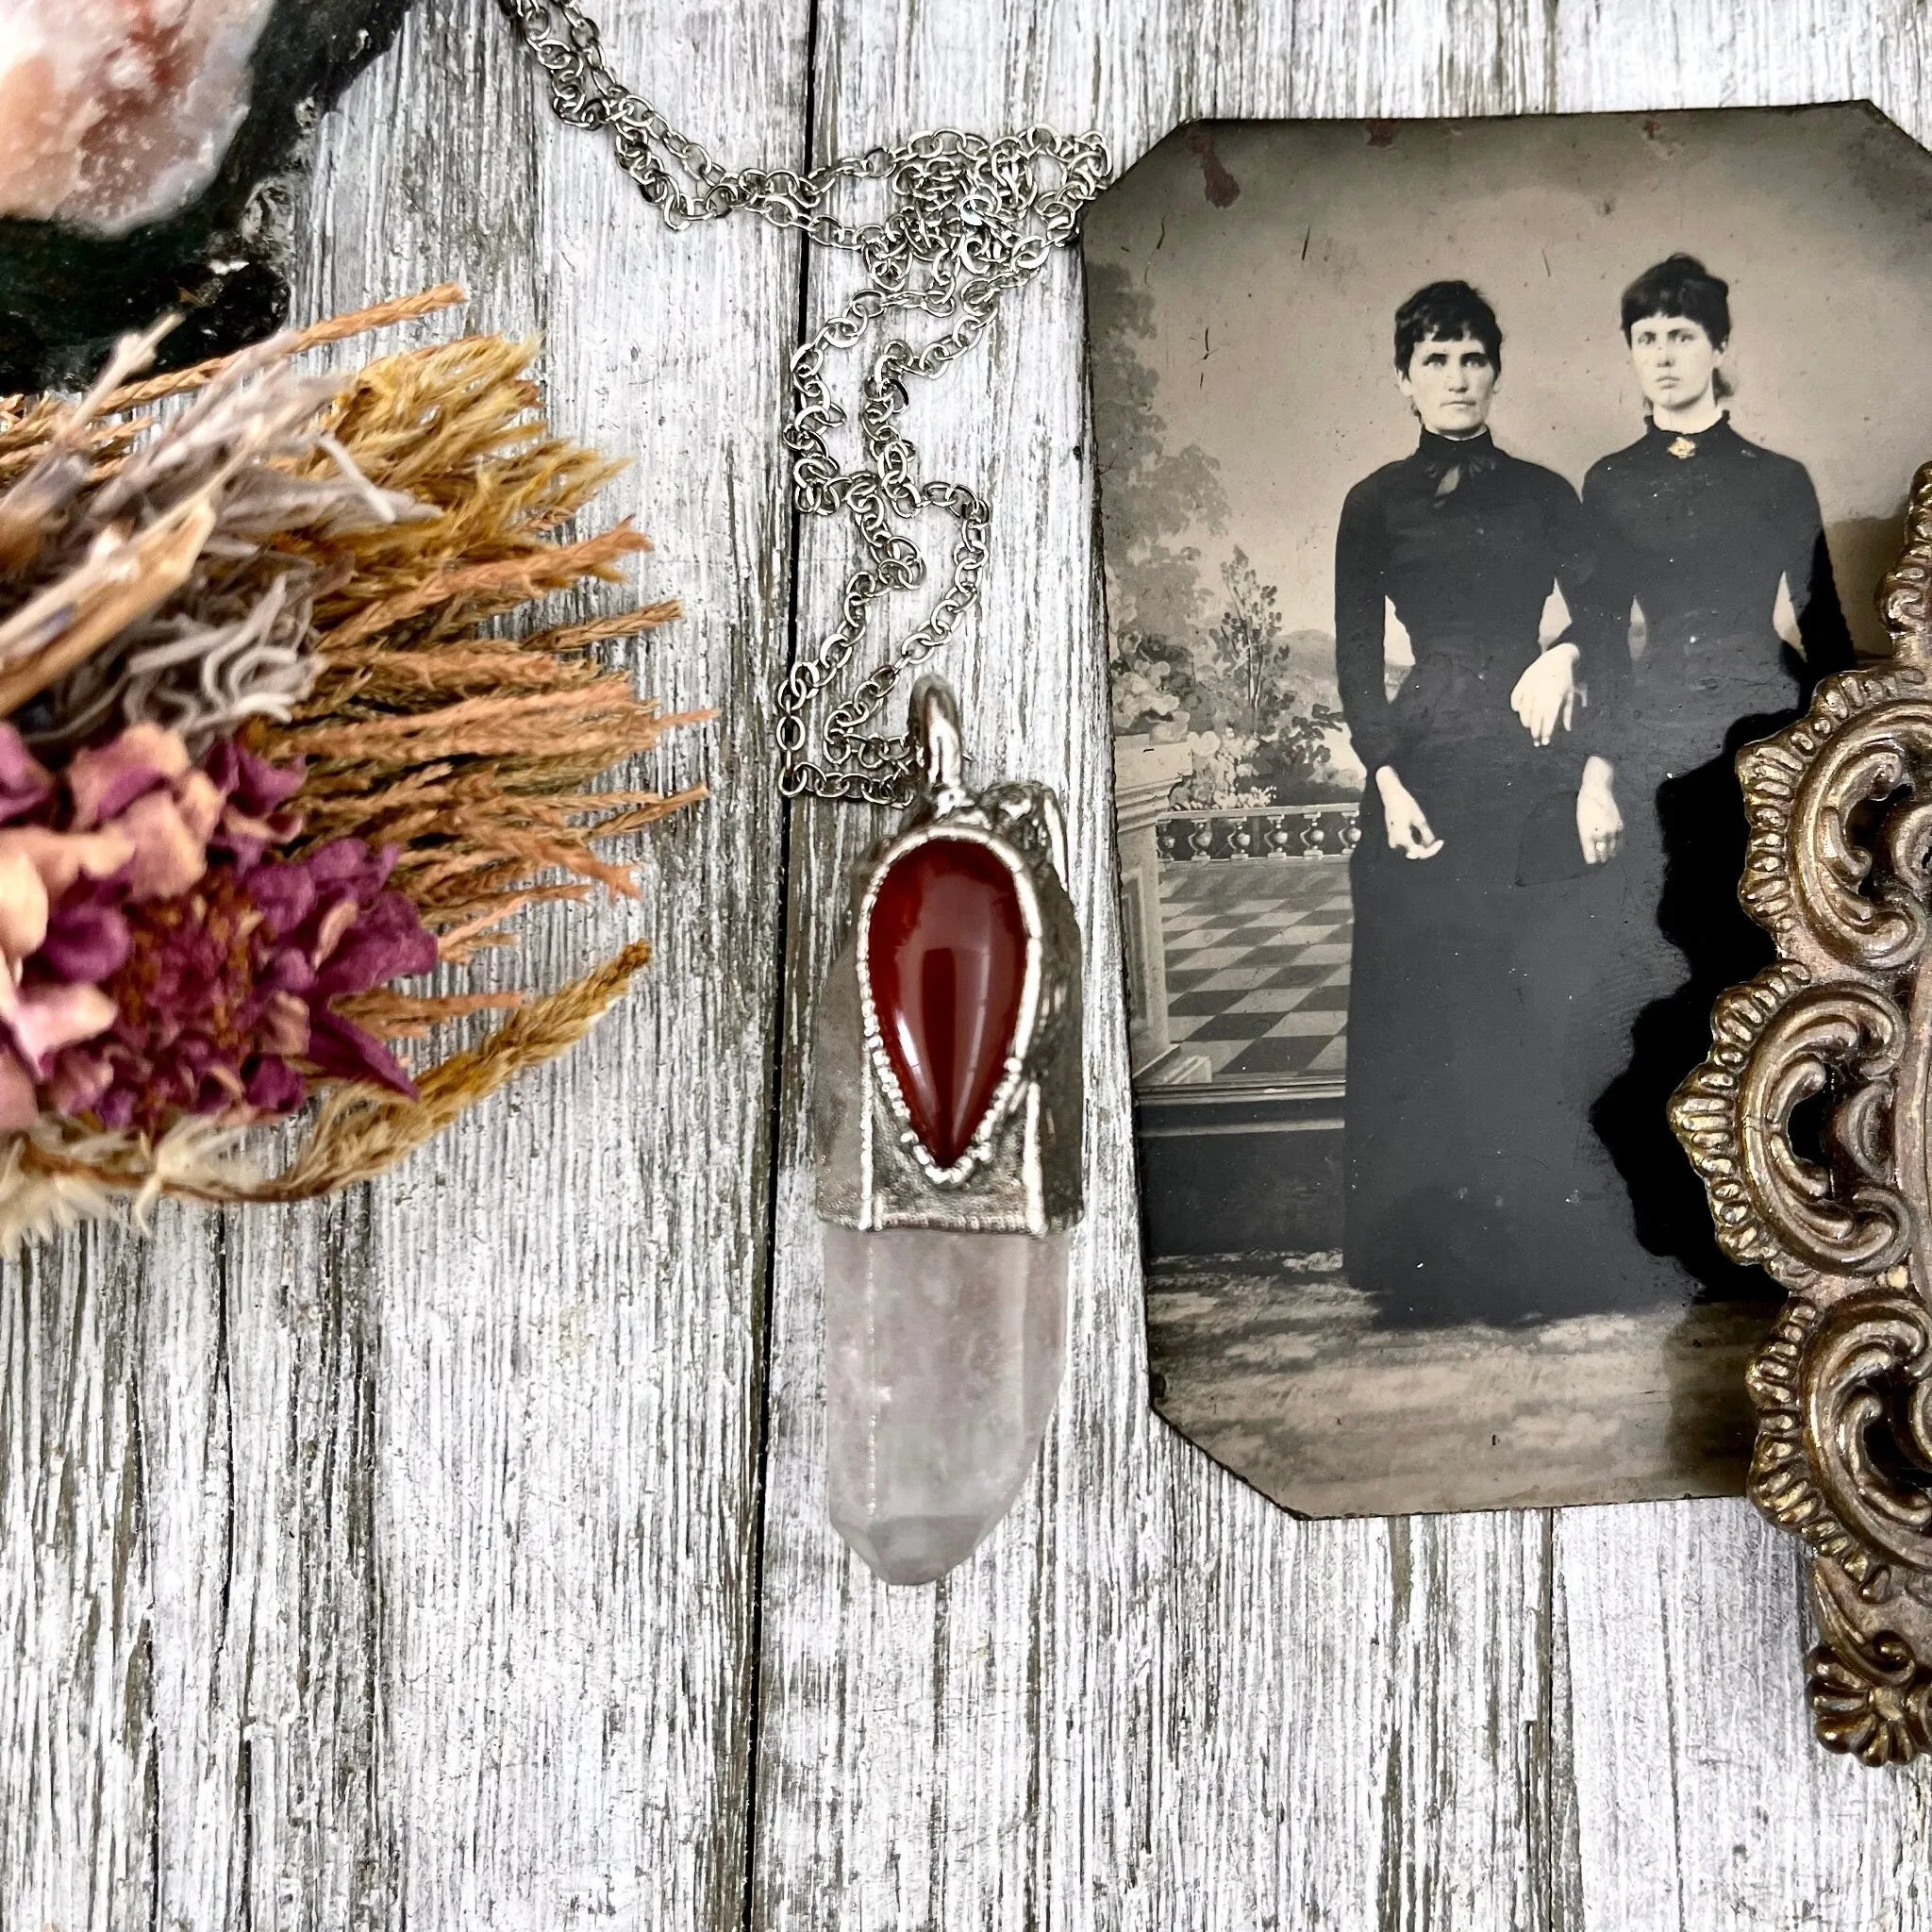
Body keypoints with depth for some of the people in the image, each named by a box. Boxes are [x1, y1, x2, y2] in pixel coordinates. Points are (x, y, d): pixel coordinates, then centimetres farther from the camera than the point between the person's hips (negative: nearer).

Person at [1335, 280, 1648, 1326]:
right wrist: (1389, 781, -10)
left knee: (1547, 1008, 0)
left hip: (1538, 771, 1)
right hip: (1429, 769, -1)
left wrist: (1596, 770, -5)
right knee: (1430, 1012, -1)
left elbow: (1602, 636, 8)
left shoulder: (1544, 494, 12)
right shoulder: (1376, 505, 9)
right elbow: (1356, 663, 3)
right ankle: (1431, 1263, 9)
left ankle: (1543, 1252, 13)